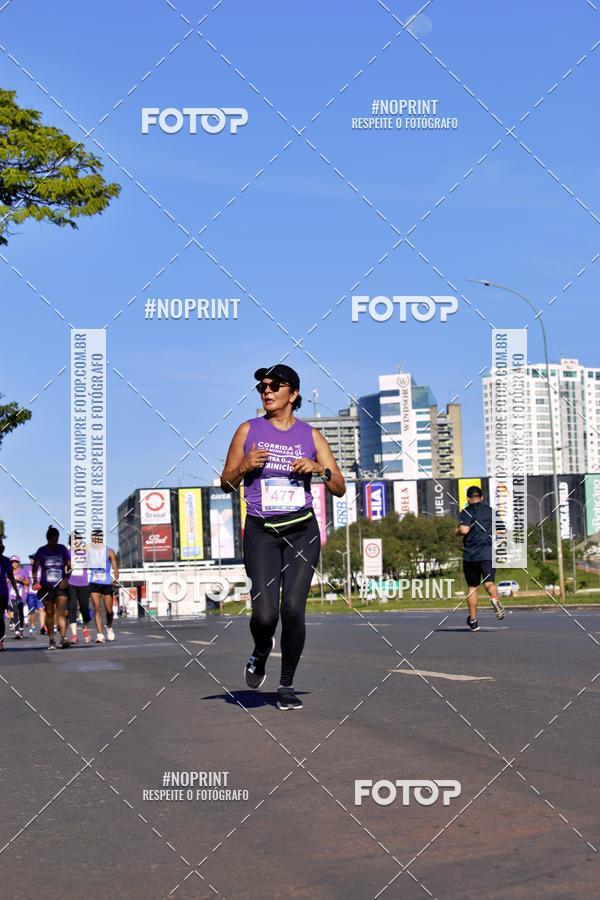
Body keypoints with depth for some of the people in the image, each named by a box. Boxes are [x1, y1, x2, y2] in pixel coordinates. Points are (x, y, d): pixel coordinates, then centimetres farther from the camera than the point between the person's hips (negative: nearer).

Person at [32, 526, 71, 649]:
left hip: (60, 585, -1)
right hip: (46, 587, 1)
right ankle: (51, 640, 12)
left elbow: (69, 565, 5)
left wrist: (66, 579, -10)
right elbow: (35, 568, 4)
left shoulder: (62, 549, 4)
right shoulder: (41, 551, 3)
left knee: (61, 612, -13)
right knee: (49, 613, 5)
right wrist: (35, 581, -12)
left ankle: (63, 637, -21)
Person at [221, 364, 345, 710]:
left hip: (302, 531, 1)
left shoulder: (311, 435, 8)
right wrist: (244, 466, -9)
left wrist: (320, 469, -11)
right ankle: (261, 651, 24)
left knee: (293, 609, -9)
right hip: (261, 532, -1)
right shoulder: (249, 431, 7)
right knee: (265, 613, -12)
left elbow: (340, 489, 8)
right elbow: (227, 484, 10)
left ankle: (287, 685, 10)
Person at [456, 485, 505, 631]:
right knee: (489, 582, -9)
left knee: (472, 587, 9)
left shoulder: (466, 511, 0)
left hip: (470, 554, -1)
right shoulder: (491, 511, 12)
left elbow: (464, 530, -15)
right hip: (489, 553, 1)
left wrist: (457, 531, 6)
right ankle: (495, 598, -44)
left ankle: (473, 620, 13)